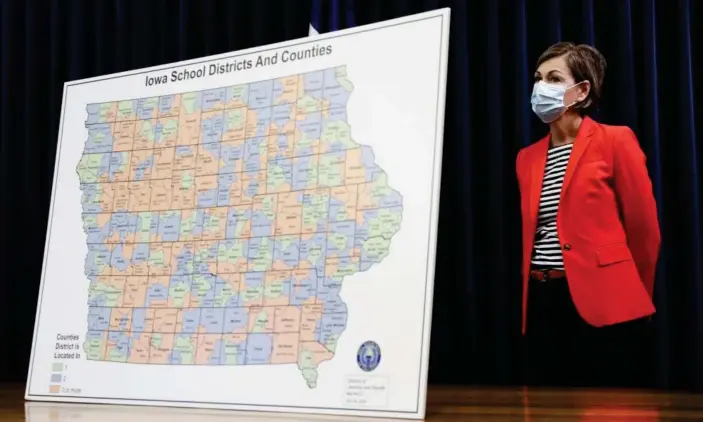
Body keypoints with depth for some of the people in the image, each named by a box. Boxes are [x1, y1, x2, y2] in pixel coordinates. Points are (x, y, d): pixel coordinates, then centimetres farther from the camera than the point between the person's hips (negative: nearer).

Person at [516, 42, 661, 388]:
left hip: (603, 305, -5)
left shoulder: (615, 140, -2)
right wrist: (536, 287, 16)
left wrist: (633, 296, 8)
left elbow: (644, 227, 0)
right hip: (543, 306, 5)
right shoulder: (527, 157, 15)